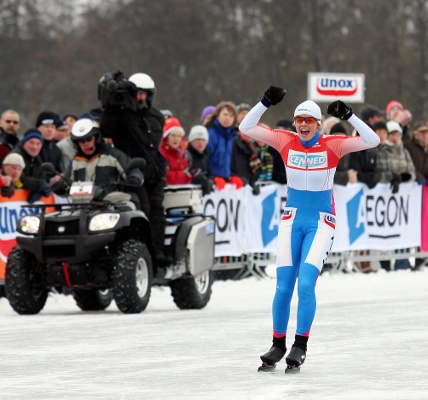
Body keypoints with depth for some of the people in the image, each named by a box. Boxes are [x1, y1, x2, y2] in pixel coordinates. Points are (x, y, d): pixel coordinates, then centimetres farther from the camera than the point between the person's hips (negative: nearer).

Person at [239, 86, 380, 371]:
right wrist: (266, 103, -17)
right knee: (284, 286, 0)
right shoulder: (286, 142, -3)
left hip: (320, 224, -3)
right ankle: (278, 345, 16)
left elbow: (372, 141, -19)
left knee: (306, 283, -15)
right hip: (292, 221, 3)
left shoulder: (332, 146, -10)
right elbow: (246, 128, -5)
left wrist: (348, 116, -28)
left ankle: (300, 346, -4)